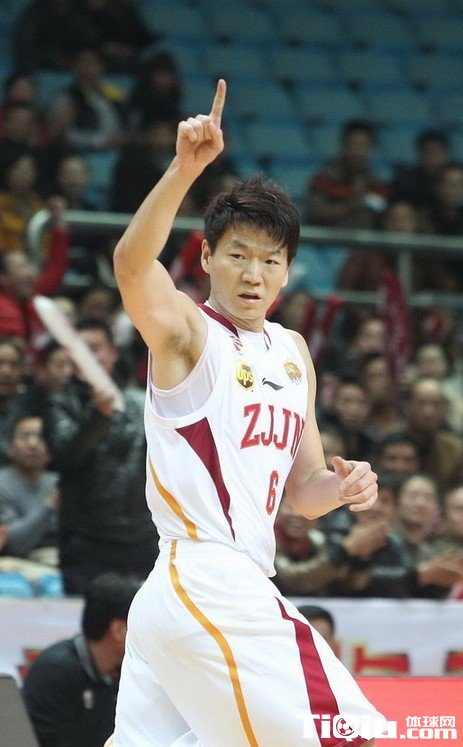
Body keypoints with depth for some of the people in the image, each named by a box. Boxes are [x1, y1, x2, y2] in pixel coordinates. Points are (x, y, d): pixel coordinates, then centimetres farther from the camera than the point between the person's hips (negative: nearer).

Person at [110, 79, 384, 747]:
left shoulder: (293, 353, 18)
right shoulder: (188, 331, -5)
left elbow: (301, 486, 24)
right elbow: (132, 264, -28)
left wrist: (340, 487, 0)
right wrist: (185, 168, -42)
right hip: (210, 586, -8)